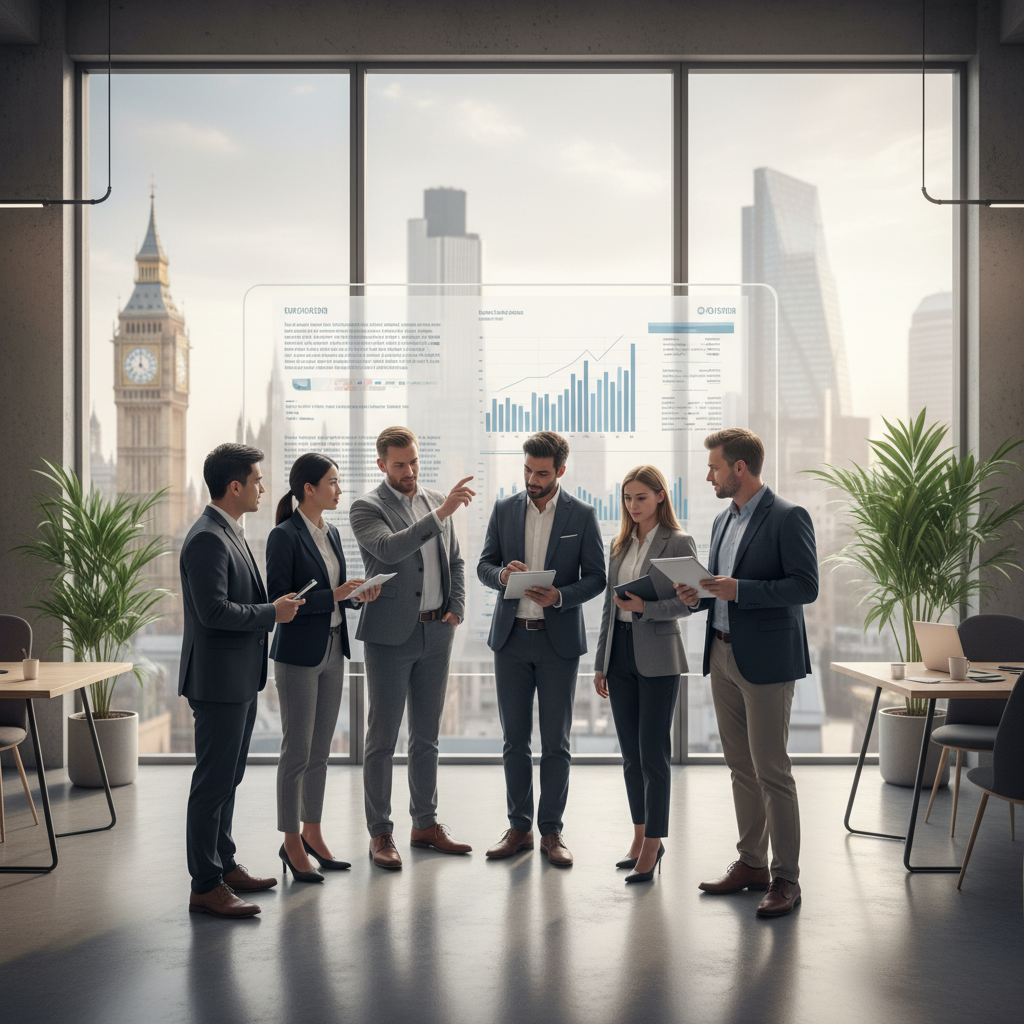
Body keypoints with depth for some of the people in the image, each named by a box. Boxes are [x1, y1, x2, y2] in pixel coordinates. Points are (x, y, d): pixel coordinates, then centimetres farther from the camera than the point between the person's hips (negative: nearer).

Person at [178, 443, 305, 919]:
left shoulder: (231, 532, 14)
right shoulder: (207, 539, -19)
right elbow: (213, 612, -25)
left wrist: (275, 606, 11)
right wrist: (271, 612, -16)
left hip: (240, 678, 11)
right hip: (219, 679, -11)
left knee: (227, 777, 18)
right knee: (213, 781, -4)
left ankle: (223, 864, 29)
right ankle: (205, 886, 2)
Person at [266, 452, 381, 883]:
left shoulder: (331, 533, 11)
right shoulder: (285, 536, -14)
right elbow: (279, 601, -17)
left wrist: (356, 595, -1)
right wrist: (333, 595, -22)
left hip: (332, 651, 8)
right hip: (298, 654, -8)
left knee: (320, 750, 14)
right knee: (297, 752, 0)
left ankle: (313, 833, 25)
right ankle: (291, 843, 11)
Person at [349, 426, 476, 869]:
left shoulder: (437, 502, 11)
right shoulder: (366, 508, -7)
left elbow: (455, 562, 19)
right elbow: (390, 549, -27)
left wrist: (457, 608, 4)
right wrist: (441, 513, -31)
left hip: (436, 634, 5)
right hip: (390, 636, -5)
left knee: (426, 736, 13)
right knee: (382, 738, 0)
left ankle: (426, 823, 23)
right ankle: (380, 833, 8)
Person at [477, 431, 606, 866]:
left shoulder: (582, 515, -1)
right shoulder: (504, 509, 6)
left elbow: (596, 577, -1)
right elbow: (484, 565, 8)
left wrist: (560, 596, -18)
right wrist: (503, 574, -14)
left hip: (559, 638, -2)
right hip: (511, 637, 2)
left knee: (556, 742, 2)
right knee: (514, 739, 7)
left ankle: (552, 831, 12)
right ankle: (519, 827, 17)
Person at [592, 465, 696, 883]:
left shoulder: (678, 543, -5)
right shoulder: (620, 545, 13)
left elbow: (687, 602, -9)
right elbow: (610, 606, 15)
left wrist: (645, 607, -24)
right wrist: (600, 664, 13)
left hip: (657, 657, -6)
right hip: (620, 653, 6)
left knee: (653, 753, -4)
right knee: (630, 753, 11)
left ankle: (652, 847, 3)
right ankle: (641, 835, 22)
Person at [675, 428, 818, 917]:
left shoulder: (788, 518, -10)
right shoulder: (724, 520, 15)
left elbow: (805, 586, -16)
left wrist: (739, 589, -22)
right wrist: (698, 595, 2)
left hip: (766, 660, -8)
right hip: (722, 656, 8)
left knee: (771, 771, -5)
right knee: (740, 767, 13)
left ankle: (785, 878, 3)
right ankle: (751, 863, 23)